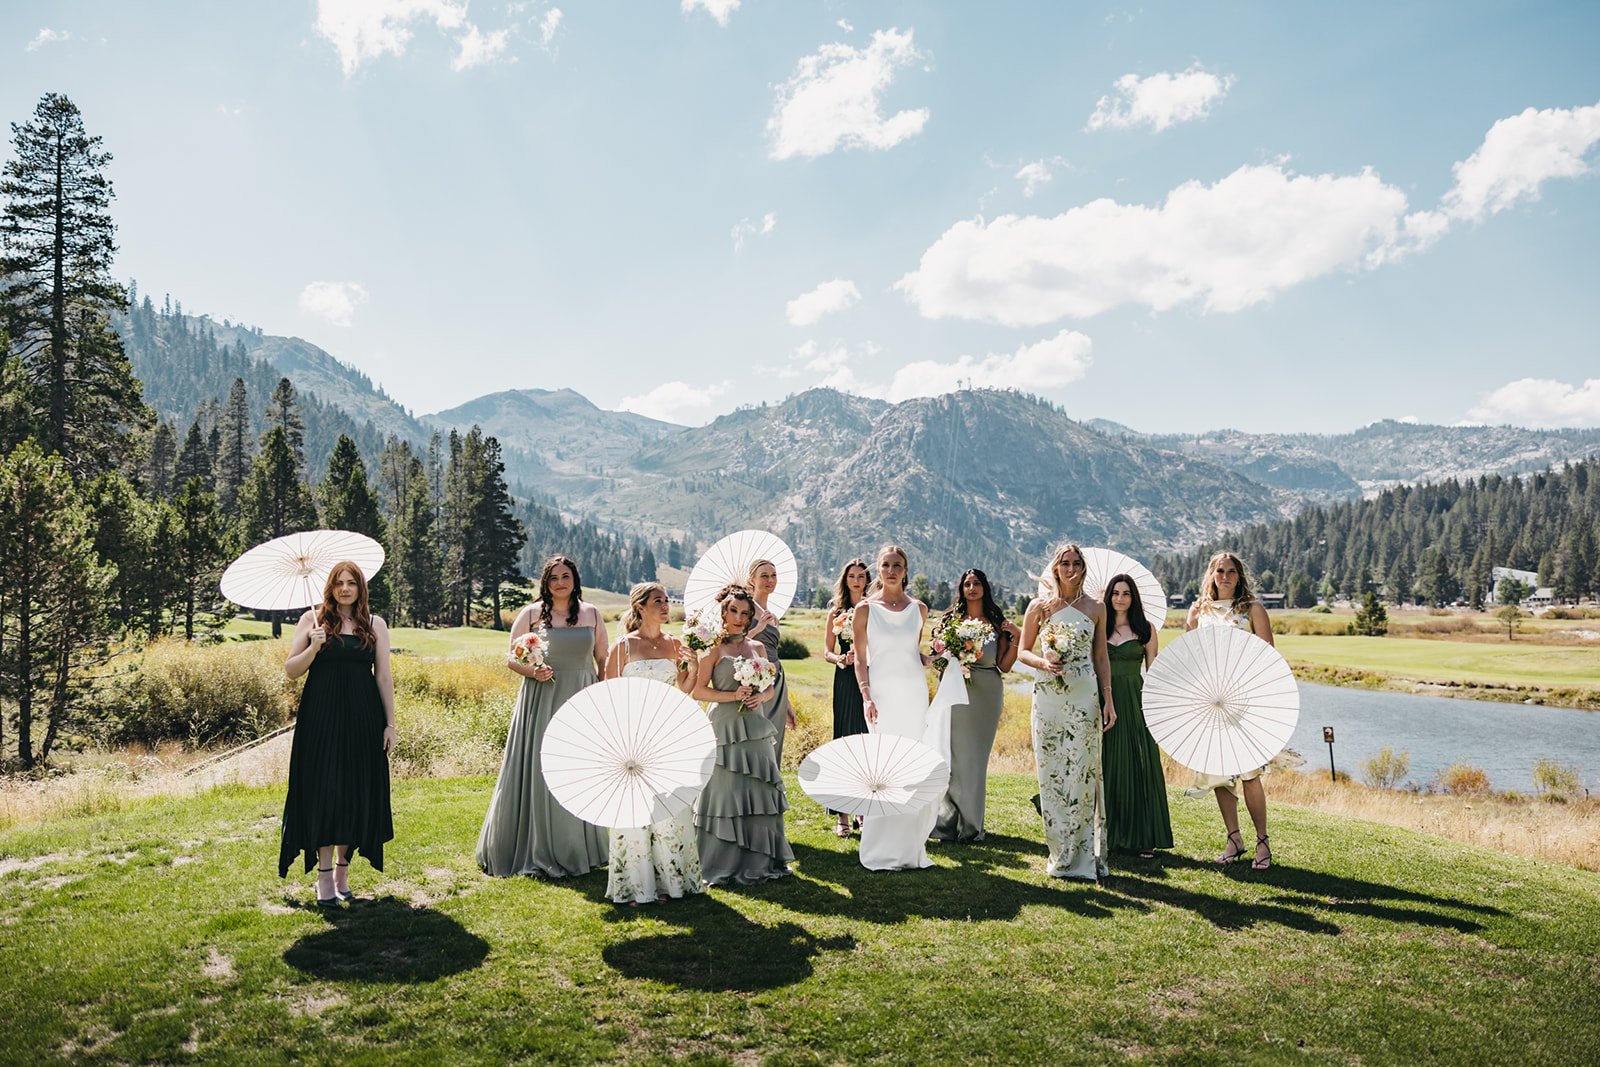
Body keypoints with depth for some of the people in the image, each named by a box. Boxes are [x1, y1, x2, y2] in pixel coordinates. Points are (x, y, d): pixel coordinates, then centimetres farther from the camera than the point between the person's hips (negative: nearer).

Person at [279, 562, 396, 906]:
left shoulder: (375, 625, 7)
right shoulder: (313, 619, 4)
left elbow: (384, 677, 7)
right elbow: (290, 670, 3)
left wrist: (390, 723, 4)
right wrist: (313, 648, -16)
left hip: (362, 719, 2)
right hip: (321, 718, -1)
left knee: (356, 793, 5)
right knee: (324, 791, -3)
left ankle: (342, 870, 18)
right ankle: (324, 876, 4)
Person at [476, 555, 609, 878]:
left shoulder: (592, 614, 8)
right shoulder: (531, 614, 1)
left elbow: (604, 661, 12)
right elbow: (511, 659, 3)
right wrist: (532, 670, -16)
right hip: (541, 703, -2)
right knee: (538, 774, 0)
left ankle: (578, 850, 19)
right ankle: (538, 851, 12)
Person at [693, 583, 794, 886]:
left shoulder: (757, 648, 13)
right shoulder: (714, 649, -2)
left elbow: (771, 688, 17)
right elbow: (698, 691, -6)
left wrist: (761, 696, -5)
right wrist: (732, 696, -16)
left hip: (756, 729, 5)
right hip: (726, 729, -5)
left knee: (761, 792, 6)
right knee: (727, 792, -3)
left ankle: (759, 860, 19)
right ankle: (725, 864, 9)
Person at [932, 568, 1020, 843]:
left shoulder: (997, 622, 6)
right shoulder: (951, 618, 7)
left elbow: (1004, 666, 3)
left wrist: (1016, 638, -7)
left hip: (986, 695, 0)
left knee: (976, 757, 5)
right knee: (953, 755, -2)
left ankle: (971, 824, 15)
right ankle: (948, 822, 7)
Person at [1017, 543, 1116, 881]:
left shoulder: (1095, 608, 7)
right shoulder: (1040, 606, 5)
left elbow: (1101, 658, 10)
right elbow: (1023, 651, 8)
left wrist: (1108, 699, 4)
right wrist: (1043, 663, -12)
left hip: (1085, 697, 0)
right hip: (1049, 697, 0)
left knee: (1082, 773, -3)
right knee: (1052, 774, 2)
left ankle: (1084, 855, 6)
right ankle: (1060, 855, 13)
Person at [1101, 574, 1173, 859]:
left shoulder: (1146, 629, 4)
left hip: (1135, 704, -1)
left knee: (1138, 768, 0)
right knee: (1107, 768, 6)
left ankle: (1143, 838, 8)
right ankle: (1108, 834, 16)